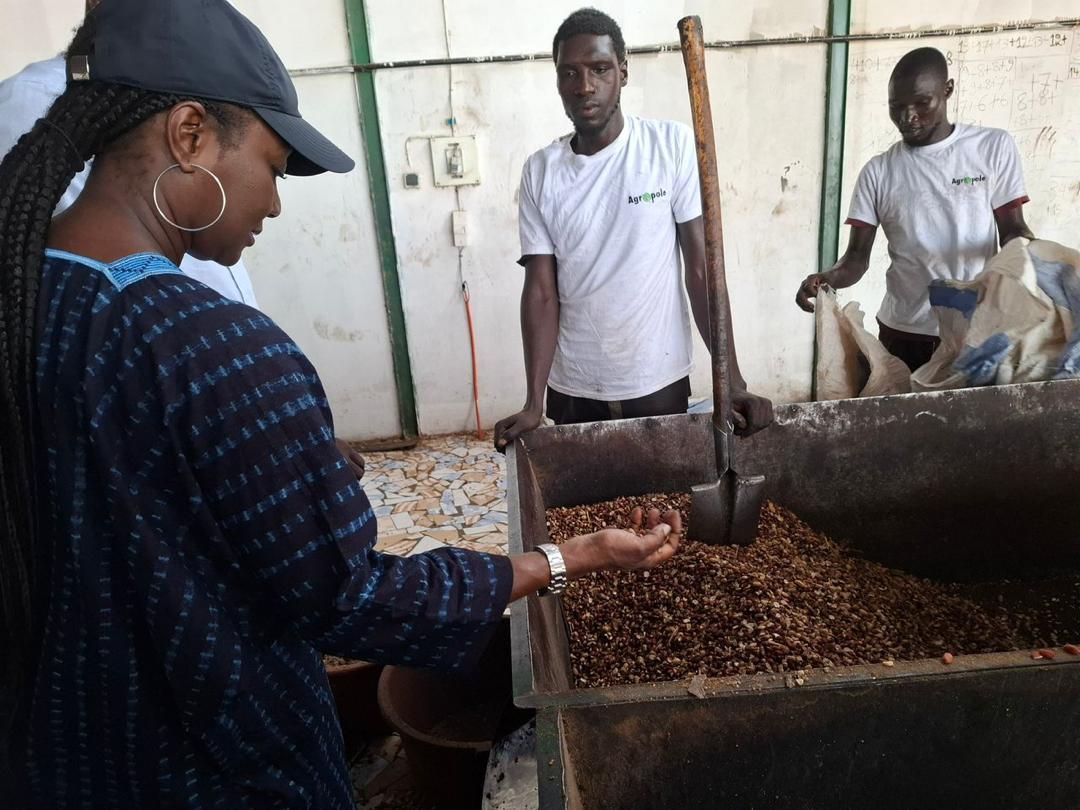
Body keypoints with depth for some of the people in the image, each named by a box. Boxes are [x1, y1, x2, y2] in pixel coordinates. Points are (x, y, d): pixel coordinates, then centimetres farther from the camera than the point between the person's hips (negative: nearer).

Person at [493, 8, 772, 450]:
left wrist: (733, 382, -15)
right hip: (572, 391, 2)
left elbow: (702, 269, -9)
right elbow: (541, 292, -5)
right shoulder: (540, 172, -4)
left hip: (659, 384, -1)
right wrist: (533, 403, -13)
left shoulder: (674, 146, -9)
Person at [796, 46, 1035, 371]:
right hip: (903, 333, 1)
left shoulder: (994, 147, 0)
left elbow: (1012, 230, 1)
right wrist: (829, 278, -23)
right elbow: (857, 257, -1)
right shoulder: (877, 172, 1)